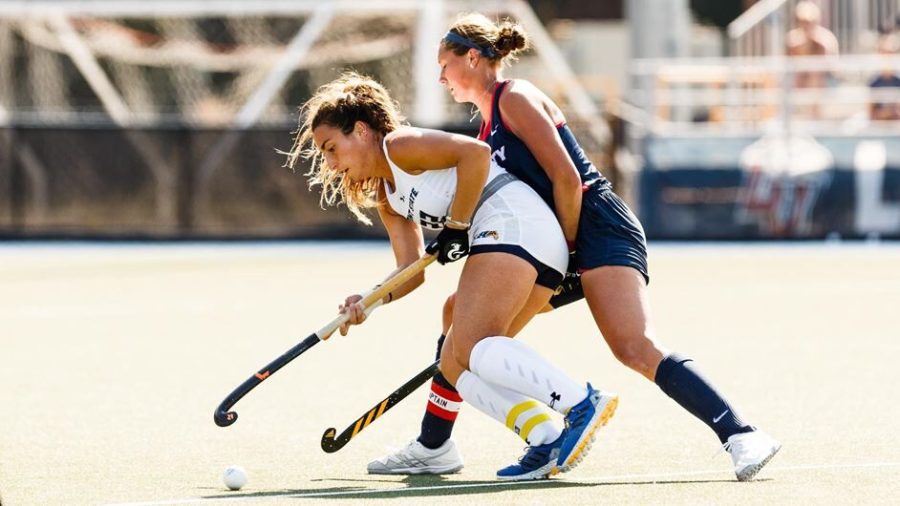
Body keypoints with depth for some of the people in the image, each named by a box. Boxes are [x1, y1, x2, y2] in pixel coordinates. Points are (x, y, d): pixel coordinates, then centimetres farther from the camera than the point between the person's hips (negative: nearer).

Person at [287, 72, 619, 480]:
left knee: (472, 348, -24)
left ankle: (583, 404, -36)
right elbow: (412, 271, 20)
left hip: (513, 221, -10)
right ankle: (550, 442, -12)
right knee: (453, 365, 6)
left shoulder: (399, 146, -2)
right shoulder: (386, 196, 27)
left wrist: (457, 226, -11)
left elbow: (475, 152, -16)